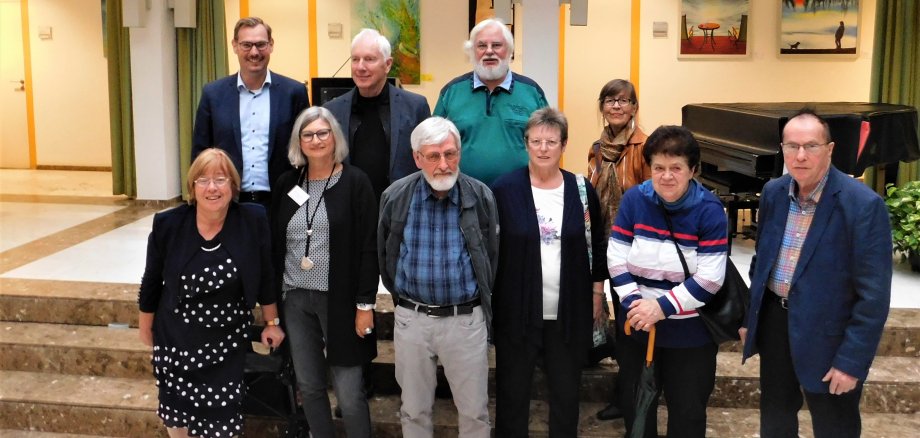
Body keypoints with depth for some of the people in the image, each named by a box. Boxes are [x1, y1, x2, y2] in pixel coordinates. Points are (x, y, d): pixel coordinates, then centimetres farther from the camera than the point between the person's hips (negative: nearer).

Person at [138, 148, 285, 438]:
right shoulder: (168, 224, -13)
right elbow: (152, 281, 1)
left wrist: (271, 322, 7)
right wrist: (145, 327, 11)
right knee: (178, 414, 16)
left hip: (227, 341, -1)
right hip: (176, 340, 1)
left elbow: (266, 276, -1)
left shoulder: (253, 221, -14)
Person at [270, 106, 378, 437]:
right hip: (295, 298, 4)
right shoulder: (287, 183, 7)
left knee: (349, 392, -1)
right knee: (309, 387, 12)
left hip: (340, 299, -4)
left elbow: (369, 247, -8)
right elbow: (275, 243, 12)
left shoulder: (355, 182, -6)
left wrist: (365, 304, -12)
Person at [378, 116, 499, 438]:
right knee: (414, 411, 15)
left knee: (474, 412, 9)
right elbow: (384, 255, 8)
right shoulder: (395, 197, -5)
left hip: (466, 319, -1)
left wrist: (482, 301, 10)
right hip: (411, 319, 1)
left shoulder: (481, 197, -7)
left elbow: (493, 256, 4)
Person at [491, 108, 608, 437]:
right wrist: (487, 297, -2)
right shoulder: (504, 189, -6)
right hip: (516, 309, -1)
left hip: (570, 311, 2)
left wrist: (597, 293, 8)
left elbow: (597, 245, 8)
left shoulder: (582, 190, -1)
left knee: (567, 391, 15)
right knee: (513, 390, 11)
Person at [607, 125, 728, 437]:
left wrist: (662, 307, -24)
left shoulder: (709, 210, -15)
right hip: (636, 326, 3)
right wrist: (634, 303, -19)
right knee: (633, 403, 21)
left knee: (687, 411, 15)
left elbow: (709, 278, -19)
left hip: (690, 331, -3)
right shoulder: (633, 199, -6)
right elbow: (617, 259, -6)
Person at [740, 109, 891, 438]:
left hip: (826, 334, -5)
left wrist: (852, 360, -19)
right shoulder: (773, 192, -1)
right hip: (774, 320, 5)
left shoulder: (863, 204, -20)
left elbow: (873, 294, -19)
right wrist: (750, 315, 15)